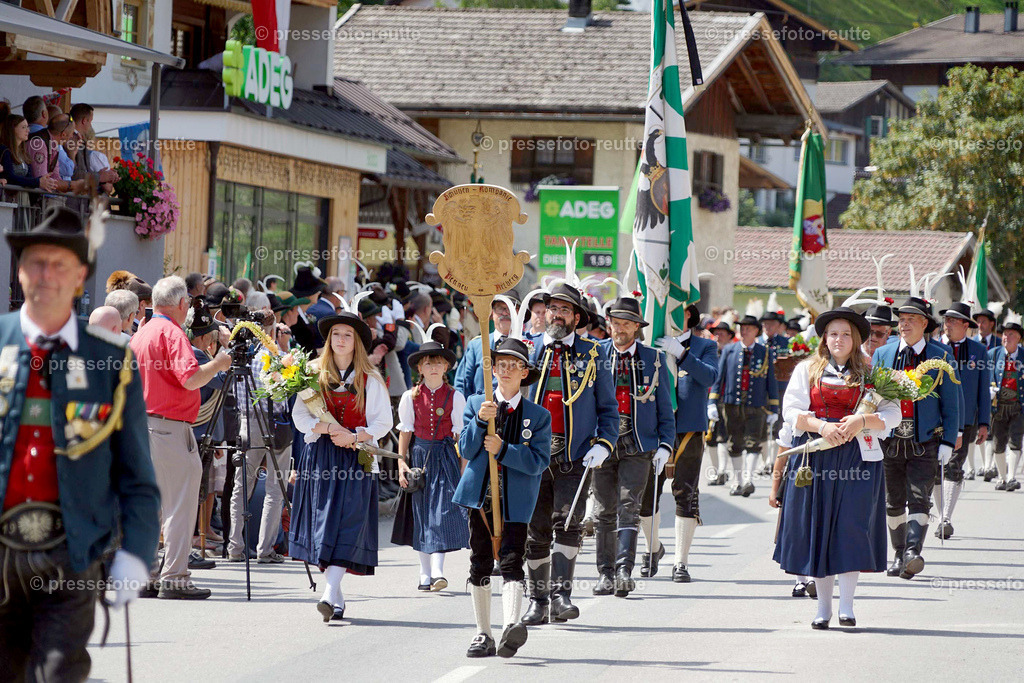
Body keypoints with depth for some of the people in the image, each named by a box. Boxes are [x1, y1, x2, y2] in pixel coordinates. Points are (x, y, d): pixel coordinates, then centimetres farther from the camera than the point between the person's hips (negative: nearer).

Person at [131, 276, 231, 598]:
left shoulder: (141, 334, 14)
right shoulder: (172, 333, -12)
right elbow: (190, 378, -23)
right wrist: (217, 364, -8)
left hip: (141, 424, 9)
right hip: (170, 429, -9)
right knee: (180, 507, -6)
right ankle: (174, 579, -9)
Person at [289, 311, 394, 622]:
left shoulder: (370, 379, 4)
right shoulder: (314, 373, 9)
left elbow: (383, 422, 3)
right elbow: (299, 415, 5)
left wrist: (354, 435, -13)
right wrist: (326, 426, -13)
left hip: (356, 456, -2)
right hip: (319, 454, 2)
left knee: (348, 523, -14)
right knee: (321, 523, -1)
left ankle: (329, 593, -22)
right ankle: (337, 596, 8)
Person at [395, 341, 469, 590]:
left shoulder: (454, 397, 1)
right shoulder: (411, 397, 4)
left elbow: (460, 433, 1)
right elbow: (405, 431, 7)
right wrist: (402, 462, -1)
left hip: (445, 455, -2)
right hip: (420, 454, 2)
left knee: (443, 509, -12)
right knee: (421, 512, 3)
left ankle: (437, 571, -18)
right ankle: (425, 574, 9)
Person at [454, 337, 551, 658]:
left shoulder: (538, 415, 3)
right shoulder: (476, 404, 9)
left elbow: (539, 461, -7)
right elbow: (467, 450, -1)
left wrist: (503, 450, -17)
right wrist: (480, 421, -17)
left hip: (516, 500, -3)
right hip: (480, 495, 3)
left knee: (511, 562, -16)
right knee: (479, 565, 8)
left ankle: (511, 626, -31)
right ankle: (483, 635, 17)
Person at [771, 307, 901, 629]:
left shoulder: (871, 373, 10)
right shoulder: (806, 370, 11)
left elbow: (892, 414, 2)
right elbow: (791, 411, 2)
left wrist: (861, 421, -15)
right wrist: (821, 426, -14)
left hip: (858, 456, -1)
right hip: (815, 457, 1)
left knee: (851, 527, -7)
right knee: (816, 531, 1)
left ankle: (846, 605, -2)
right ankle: (823, 607, 9)